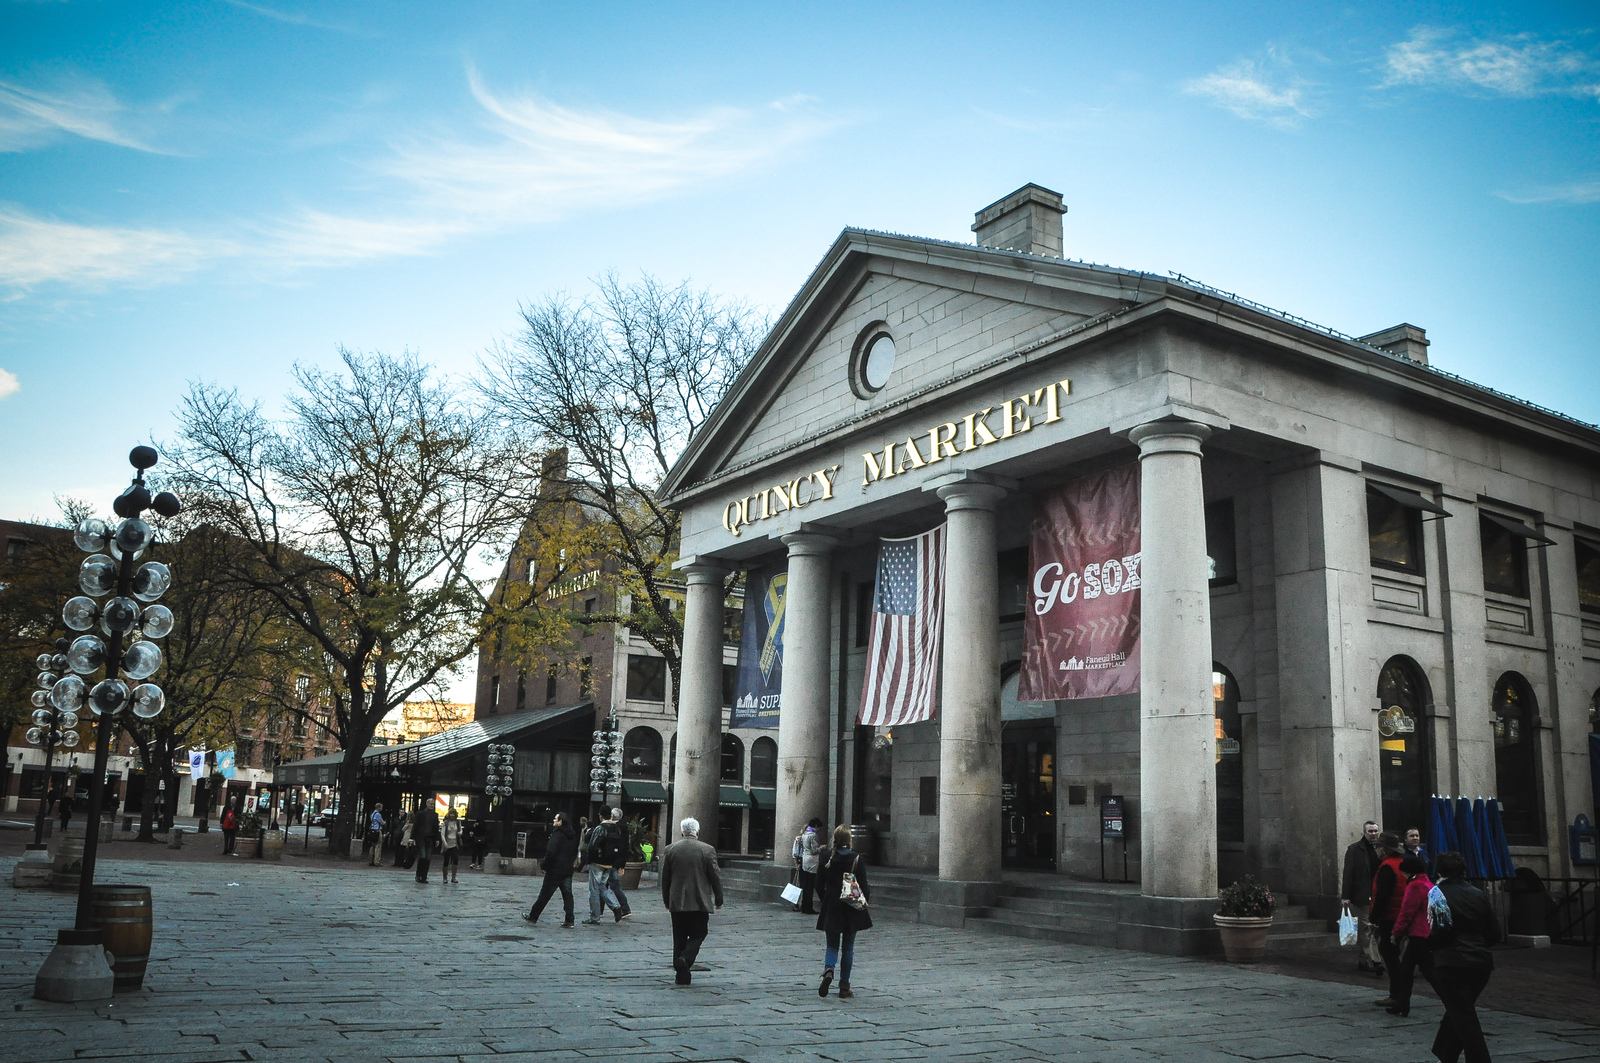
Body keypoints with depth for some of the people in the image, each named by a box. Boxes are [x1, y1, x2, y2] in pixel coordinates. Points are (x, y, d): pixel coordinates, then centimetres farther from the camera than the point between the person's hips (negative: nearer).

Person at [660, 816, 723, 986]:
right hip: (700, 902, -2)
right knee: (698, 934, 8)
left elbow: (664, 878, 6)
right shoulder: (707, 850, -6)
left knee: (679, 938, 10)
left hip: (677, 902, 2)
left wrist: (666, 901, 16)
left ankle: (682, 975, 9)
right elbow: (715, 878, -4)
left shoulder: (670, 849, 1)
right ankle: (685, 960, -15)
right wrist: (719, 900, 7)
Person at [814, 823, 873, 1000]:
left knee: (831, 945, 11)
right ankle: (844, 987, 11)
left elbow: (819, 885, 0)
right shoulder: (856, 858, -9)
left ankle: (828, 970, -19)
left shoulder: (825, 857, -5)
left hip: (831, 908, 1)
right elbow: (863, 885, -7)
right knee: (848, 947, 10)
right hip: (852, 910, -1)